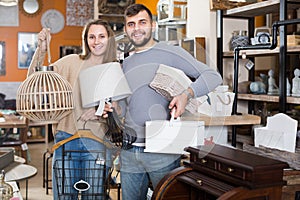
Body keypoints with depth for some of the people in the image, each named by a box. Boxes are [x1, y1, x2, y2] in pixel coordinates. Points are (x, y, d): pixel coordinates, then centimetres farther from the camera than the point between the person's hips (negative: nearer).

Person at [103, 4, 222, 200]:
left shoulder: (170, 53, -3)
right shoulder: (126, 63, 16)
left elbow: (213, 75, -9)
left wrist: (187, 94, -25)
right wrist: (115, 108, -1)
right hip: (129, 152, 6)